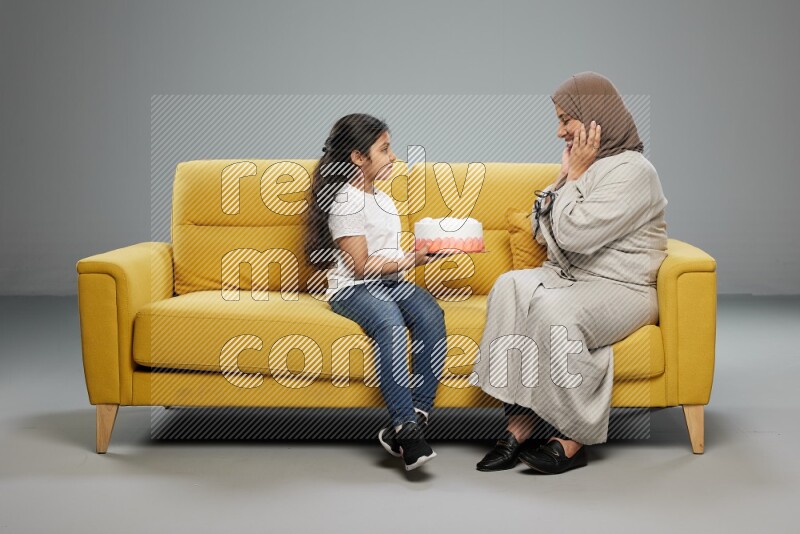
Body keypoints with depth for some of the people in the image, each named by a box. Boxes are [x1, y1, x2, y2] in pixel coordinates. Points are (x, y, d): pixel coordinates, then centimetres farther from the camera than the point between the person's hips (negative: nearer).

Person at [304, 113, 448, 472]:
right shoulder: (346, 202, -5)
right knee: (391, 323, -38)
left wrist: (419, 254, 6)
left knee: (431, 315, -26)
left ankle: (416, 415, -30)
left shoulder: (384, 200, 24)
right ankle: (407, 428, -40)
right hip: (353, 290, -7)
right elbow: (362, 266, -10)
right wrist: (410, 260, -6)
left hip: (392, 282, 7)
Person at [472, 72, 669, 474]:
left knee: (553, 308, -35)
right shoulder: (582, 163, 16)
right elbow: (542, 233, 14)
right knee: (510, 286, -23)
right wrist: (564, 176, 7)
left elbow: (575, 235, -22)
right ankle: (519, 425, -27)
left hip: (621, 289, -7)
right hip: (566, 276, 7)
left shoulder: (633, 171, -12)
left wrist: (575, 175, -10)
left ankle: (573, 442, -22)